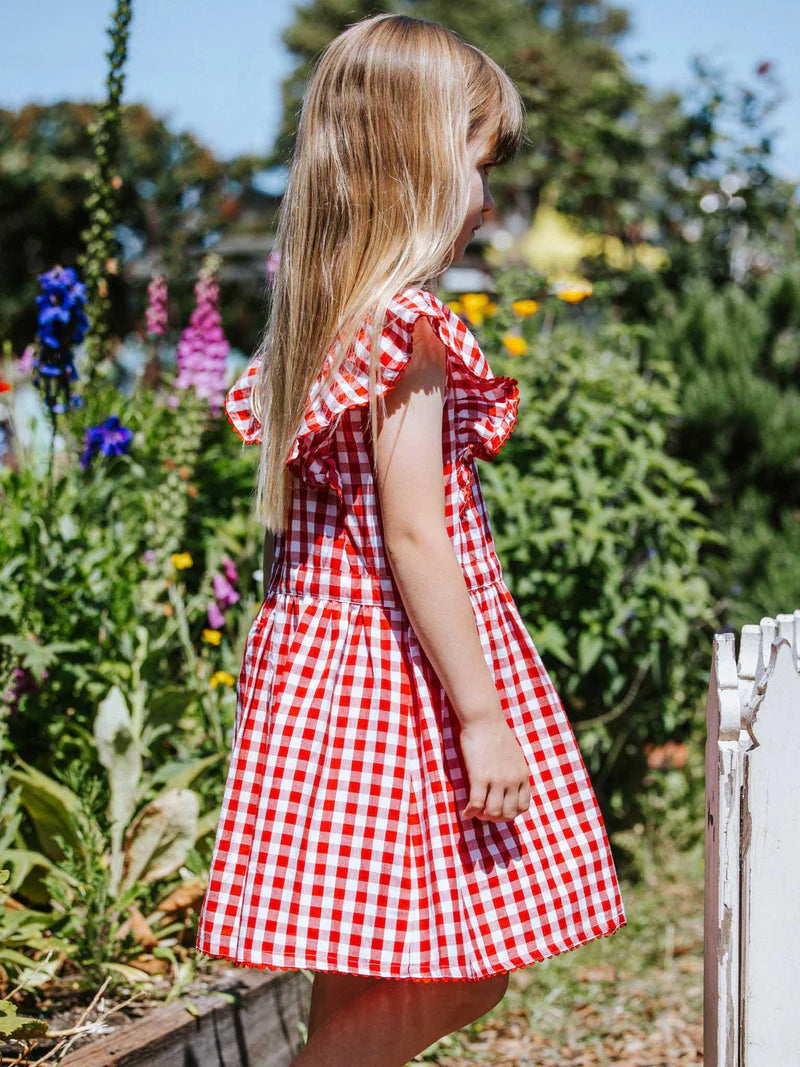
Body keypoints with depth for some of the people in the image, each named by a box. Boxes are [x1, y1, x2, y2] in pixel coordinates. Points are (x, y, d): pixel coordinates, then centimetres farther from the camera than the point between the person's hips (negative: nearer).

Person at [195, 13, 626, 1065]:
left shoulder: (315, 315, 11)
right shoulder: (406, 322, -15)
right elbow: (414, 534, -19)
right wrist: (483, 716, -17)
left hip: (322, 651, 9)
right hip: (401, 670, -9)